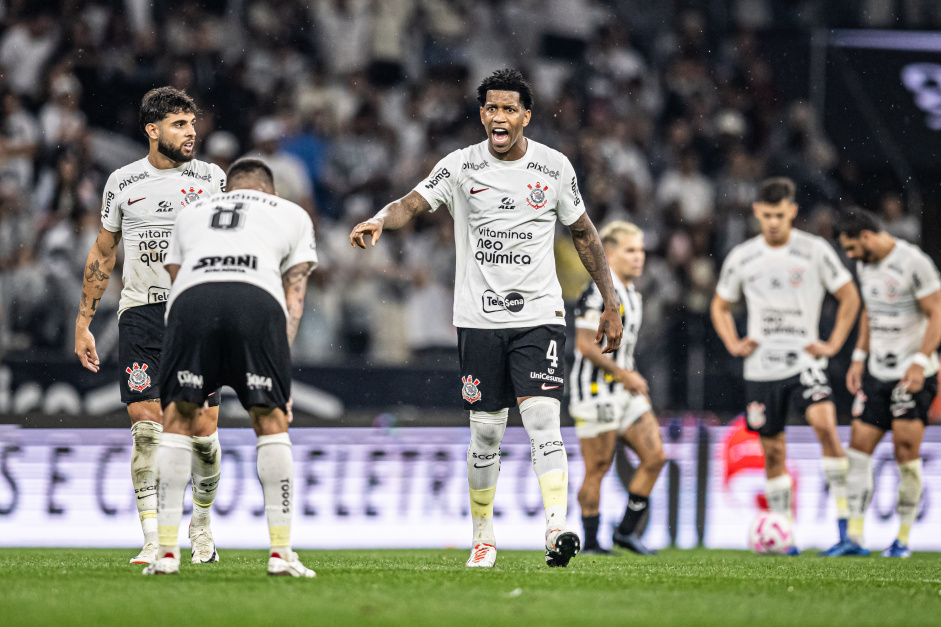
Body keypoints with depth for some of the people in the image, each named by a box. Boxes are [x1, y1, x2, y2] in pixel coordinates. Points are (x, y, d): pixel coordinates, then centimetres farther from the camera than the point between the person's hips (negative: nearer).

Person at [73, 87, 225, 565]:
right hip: (140, 311, 0)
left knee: (202, 430, -3)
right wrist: (83, 323, 11)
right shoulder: (122, 182, 7)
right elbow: (101, 256, 15)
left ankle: (201, 523, 22)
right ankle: (154, 541, -7)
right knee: (147, 426, -9)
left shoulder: (210, 179, 4)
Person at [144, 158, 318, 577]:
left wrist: (200, 378, 35)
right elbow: (293, 296, 25)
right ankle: (280, 551, 7)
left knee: (178, 417, 13)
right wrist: (279, 366, 20)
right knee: (271, 420, 11)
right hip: (258, 298, -1)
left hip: (191, 296, 1)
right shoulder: (293, 215, 34)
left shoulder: (190, 214, 39)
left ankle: (167, 550, 9)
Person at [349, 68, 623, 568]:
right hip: (479, 317, 1)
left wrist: (611, 303, 13)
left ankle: (556, 530, -24)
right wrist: (380, 221, -35)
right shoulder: (461, 166, 0)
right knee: (485, 432, 4)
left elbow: (583, 233, 13)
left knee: (542, 419, -16)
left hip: (539, 315, -1)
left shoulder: (554, 167, 3)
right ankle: (483, 537, 19)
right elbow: (413, 203, -12)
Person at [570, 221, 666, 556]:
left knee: (655, 457, 2)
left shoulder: (631, 292, 14)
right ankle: (590, 543, 5)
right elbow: (585, 345, -20)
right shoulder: (599, 292, -15)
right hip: (597, 390, -9)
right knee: (598, 468, -4)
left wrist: (634, 379, 15)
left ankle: (626, 530, 11)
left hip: (624, 390, 9)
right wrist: (623, 374, -17)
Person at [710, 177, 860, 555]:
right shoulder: (741, 258, 6)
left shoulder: (815, 251, -2)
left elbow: (849, 297, 5)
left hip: (804, 361, -3)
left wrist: (833, 344, -3)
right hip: (760, 368, 3)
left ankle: (843, 516, -23)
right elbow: (720, 306, 20)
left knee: (823, 423, -27)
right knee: (772, 451, 6)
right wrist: (733, 344, 4)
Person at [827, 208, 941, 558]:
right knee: (859, 445, 0)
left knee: (906, 454, -5)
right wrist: (859, 358, 15)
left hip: (912, 374, -7)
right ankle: (855, 537, 1)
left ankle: (903, 539, 6)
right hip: (876, 371, 7)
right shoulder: (865, 266, 10)